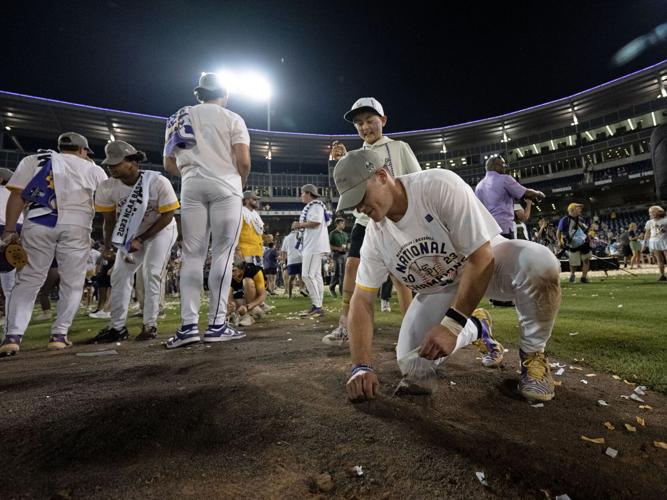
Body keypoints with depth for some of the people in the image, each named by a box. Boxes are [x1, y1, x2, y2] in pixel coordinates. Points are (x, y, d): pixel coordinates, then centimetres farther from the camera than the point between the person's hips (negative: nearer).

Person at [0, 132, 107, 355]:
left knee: (28, 281, 8)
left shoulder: (34, 159, 18)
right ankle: (59, 334, 6)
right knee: (72, 283, 8)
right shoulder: (93, 169, 17)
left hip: (38, 224, 1)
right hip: (76, 226, -1)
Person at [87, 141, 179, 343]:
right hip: (130, 233, 5)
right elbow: (109, 218, -3)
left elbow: (167, 215, -20)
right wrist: (108, 243, -18)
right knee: (120, 275, 0)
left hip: (161, 230, -4)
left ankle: (150, 325, -2)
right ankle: (117, 327, 10)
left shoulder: (158, 182, -28)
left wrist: (141, 239, -21)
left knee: (151, 273, -14)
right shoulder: (107, 187, -15)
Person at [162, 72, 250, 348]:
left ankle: (188, 325, -2)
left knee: (192, 254, 3)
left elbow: (169, 164, 13)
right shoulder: (231, 118, 7)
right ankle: (216, 324, -3)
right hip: (225, 185, -3)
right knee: (222, 253, -3)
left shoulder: (180, 118, 19)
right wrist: (240, 184, 12)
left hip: (191, 186, 4)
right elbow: (243, 161, -5)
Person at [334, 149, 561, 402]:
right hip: (438, 290, 4)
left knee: (539, 261, -36)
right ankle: (476, 328, 15)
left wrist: (451, 325, -31)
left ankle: (533, 352, -7)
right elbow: (362, 300, -10)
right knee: (412, 367, -12)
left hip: (488, 263, -3)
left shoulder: (439, 185, -27)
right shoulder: (375, 236, -12)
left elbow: (481, 257, -28)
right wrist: (362, 367, -21)